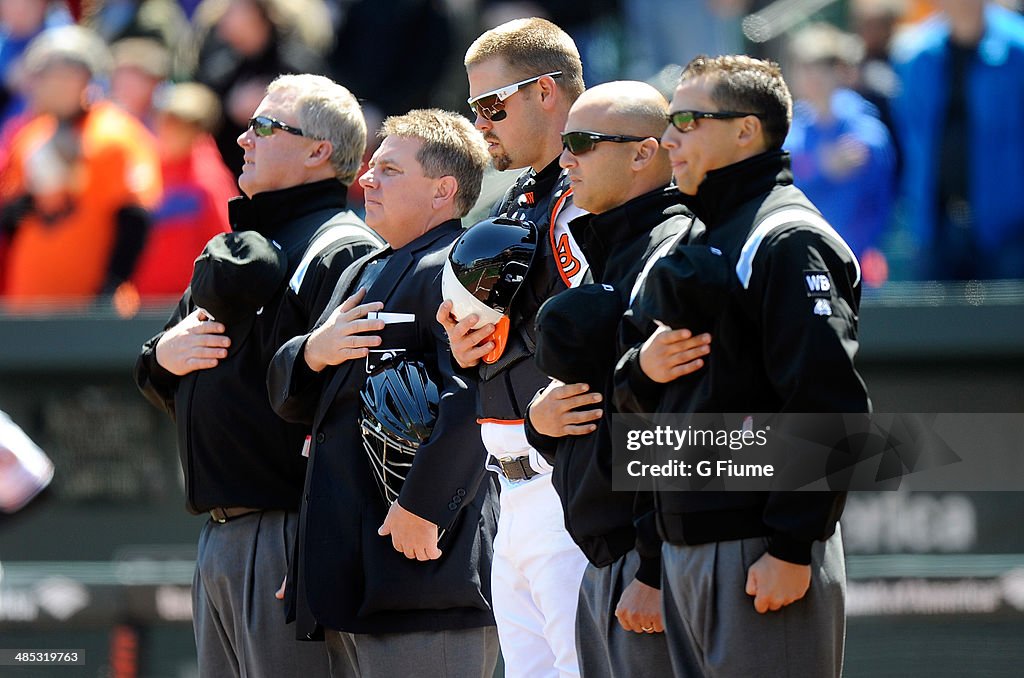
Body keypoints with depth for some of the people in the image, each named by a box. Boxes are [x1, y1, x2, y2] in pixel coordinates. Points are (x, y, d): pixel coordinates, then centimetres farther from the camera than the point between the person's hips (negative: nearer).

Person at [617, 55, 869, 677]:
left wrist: (792, 549, -21)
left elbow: (828, 405, -18)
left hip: (763, 556, -9)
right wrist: (641, 368, -4)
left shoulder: (789, 241, -10)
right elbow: (635, 395, 20)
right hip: (683, 549, 9)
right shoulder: (699, 242, 20)